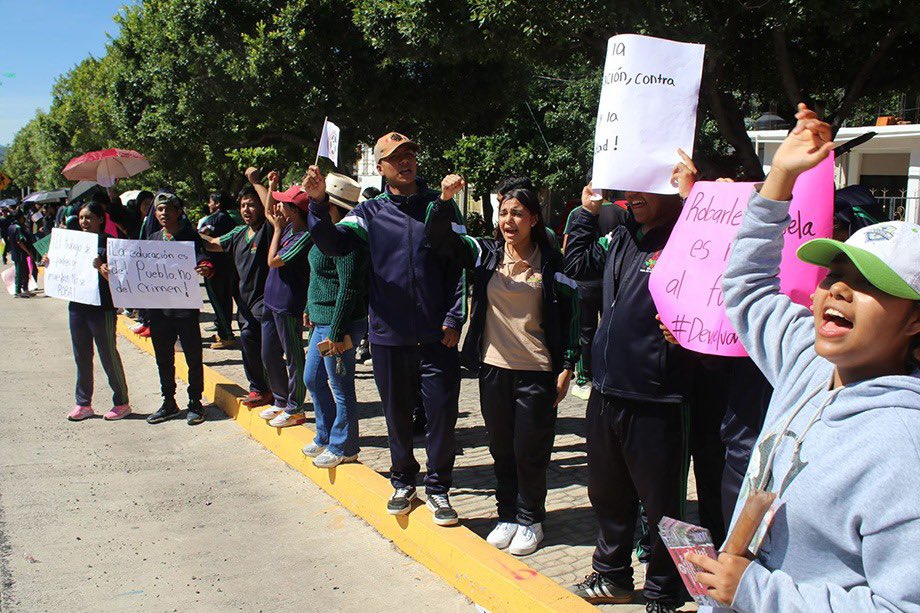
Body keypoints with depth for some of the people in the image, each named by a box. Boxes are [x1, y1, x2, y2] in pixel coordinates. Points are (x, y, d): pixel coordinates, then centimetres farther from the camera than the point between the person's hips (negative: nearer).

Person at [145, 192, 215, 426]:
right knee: (163, 358, 13)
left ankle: (195, 403, 13)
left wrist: (205, 269, -36)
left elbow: (202, 259, -14)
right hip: (158, 307, 5)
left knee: (193, 357, 2)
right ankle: (168, 402, 25)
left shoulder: (191, 237, -3)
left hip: (185, 306, -5)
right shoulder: (153, 239, 12)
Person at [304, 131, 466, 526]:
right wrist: (318, 203, -25)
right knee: (397, 414, 13)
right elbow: (333, 243, -9)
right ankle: (403, 482, 31)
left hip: (437, 334, -1)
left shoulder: (440, 205, 3)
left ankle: (438, 487, 18)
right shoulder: (371, 212, 5)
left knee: (442, 411, 1)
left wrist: (454, 319, -6)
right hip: (390, 333, 1)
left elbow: (460, 264, 1)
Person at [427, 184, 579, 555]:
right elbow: (440, 238, -3)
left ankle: (530, 520, 22)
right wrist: (444, 201, -20)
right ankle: (507, 515, 28)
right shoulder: (485, 253, 4)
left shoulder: (550, 261, -3)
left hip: (537, 371, -3)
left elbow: (569, 314, -1)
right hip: (494, 367, 3)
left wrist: (567, 367, -5)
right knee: (501, 448, 12)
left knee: (530, 451, 4)